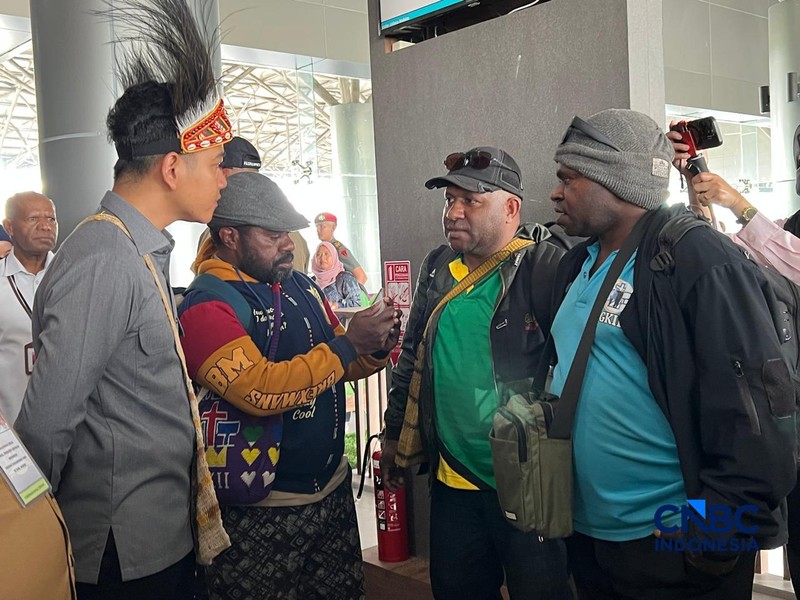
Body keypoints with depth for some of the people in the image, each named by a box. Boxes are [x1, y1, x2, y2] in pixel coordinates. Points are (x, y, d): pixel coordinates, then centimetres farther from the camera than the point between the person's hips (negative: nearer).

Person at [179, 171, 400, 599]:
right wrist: (348, 345, -25)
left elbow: (336, 366, 15)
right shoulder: (207, 307, -17)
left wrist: (376, 348, -6)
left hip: (334, 487, 7)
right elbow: (260, 390, -29)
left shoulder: (300, 285, 6)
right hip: (263, 511, -7)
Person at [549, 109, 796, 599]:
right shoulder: (578, 265, 8)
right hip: (586, 533, 8)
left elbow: (755, 420, -20)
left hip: (670, 544, -7)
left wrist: (716, 539, -18)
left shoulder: (701, 262, -16)